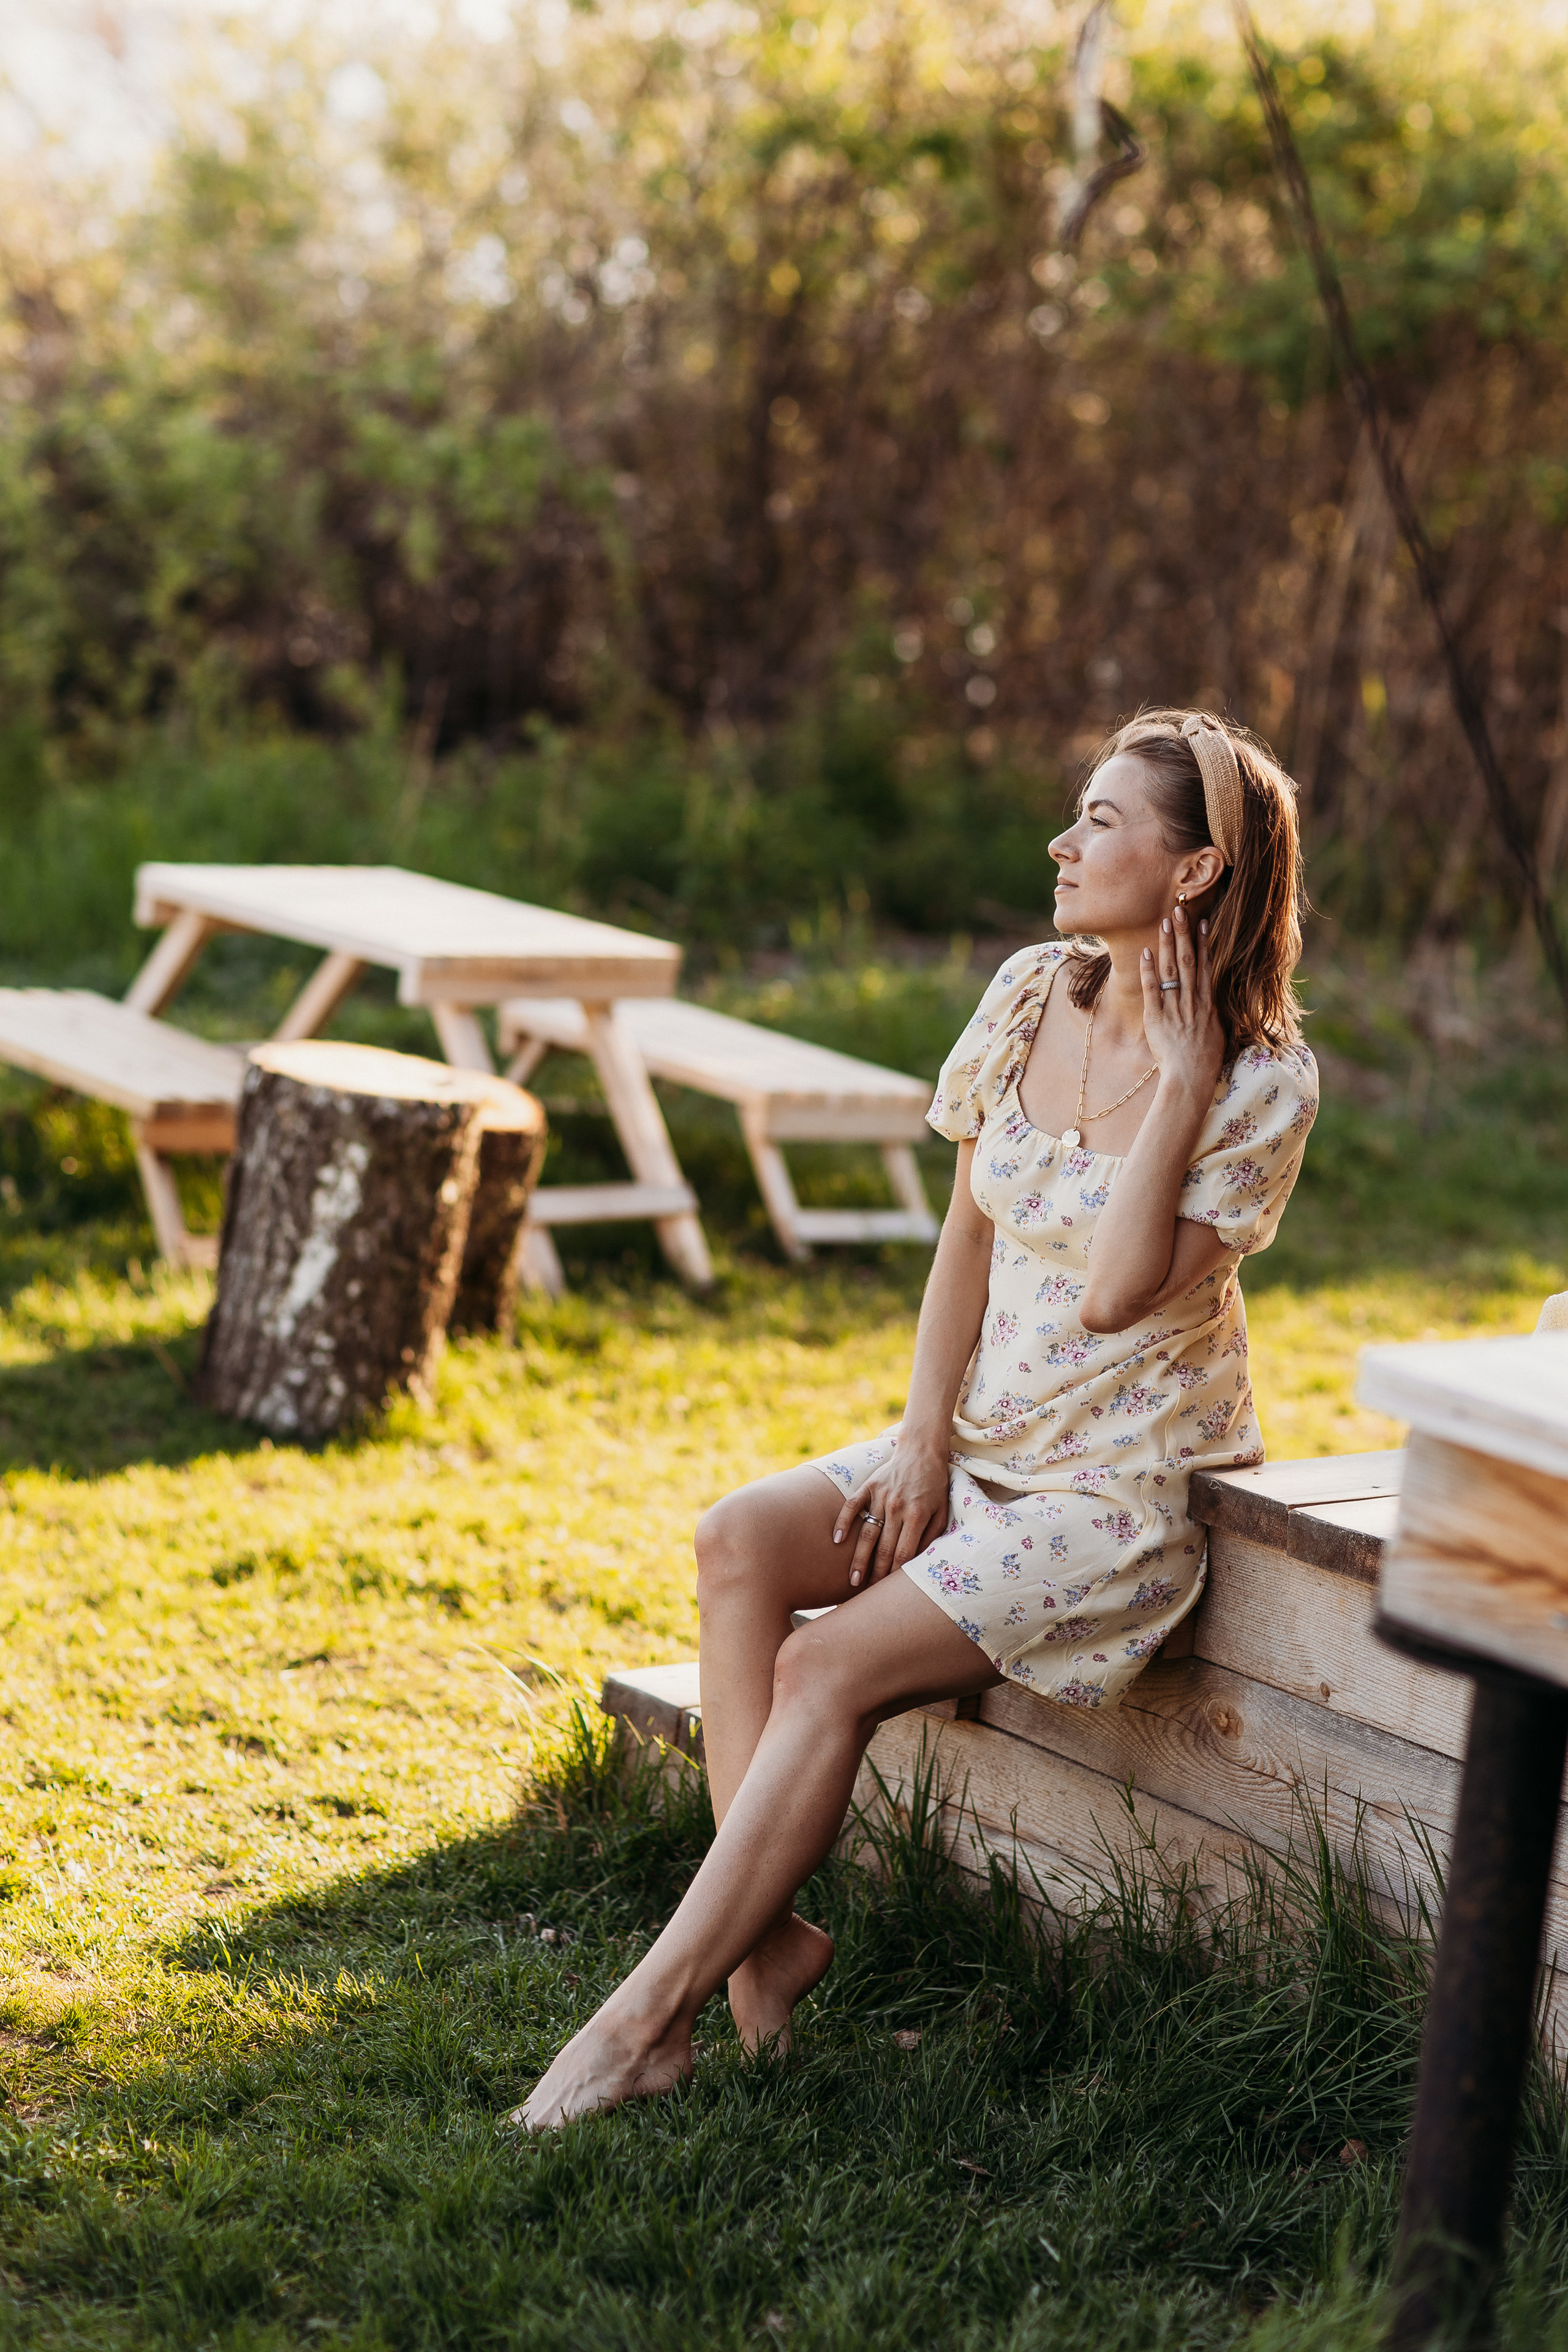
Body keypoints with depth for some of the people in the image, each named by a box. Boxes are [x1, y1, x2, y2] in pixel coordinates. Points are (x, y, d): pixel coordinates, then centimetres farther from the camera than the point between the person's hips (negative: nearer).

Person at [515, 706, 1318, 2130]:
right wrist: (922, 1441, -1)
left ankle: (655, 2012, -18)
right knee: (738, 1543, -20)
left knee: (830, 1667, -24)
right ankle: (767, 1930, -20)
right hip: (980, 1442, 6)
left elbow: (1114, 1292, -23)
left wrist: (1184, 1081, -22)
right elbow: (971, 1237, 9)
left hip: (1122, 1489, -6)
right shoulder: (1031, 997, 4)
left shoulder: (1265, 1084, -13)